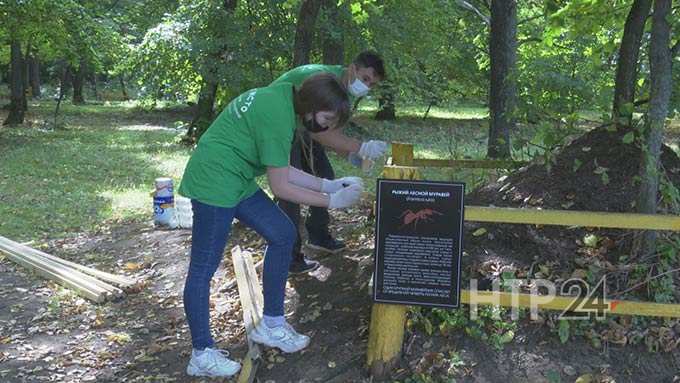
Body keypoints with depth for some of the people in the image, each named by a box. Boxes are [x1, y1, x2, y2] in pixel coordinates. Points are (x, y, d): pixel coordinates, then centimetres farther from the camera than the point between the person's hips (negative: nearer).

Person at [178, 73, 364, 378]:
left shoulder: (283, 99, 7)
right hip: (214, 183, -11)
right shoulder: (278, 116, -23)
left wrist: (328, 185, 7)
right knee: (203, 268, -1)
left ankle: (271, 324, 19)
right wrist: (332, 201, -11)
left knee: (283, 235, 9)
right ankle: (201, 355, 10)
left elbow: (281, 170, 13)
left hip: (236, 181, 11)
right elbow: (280, 187, -18)